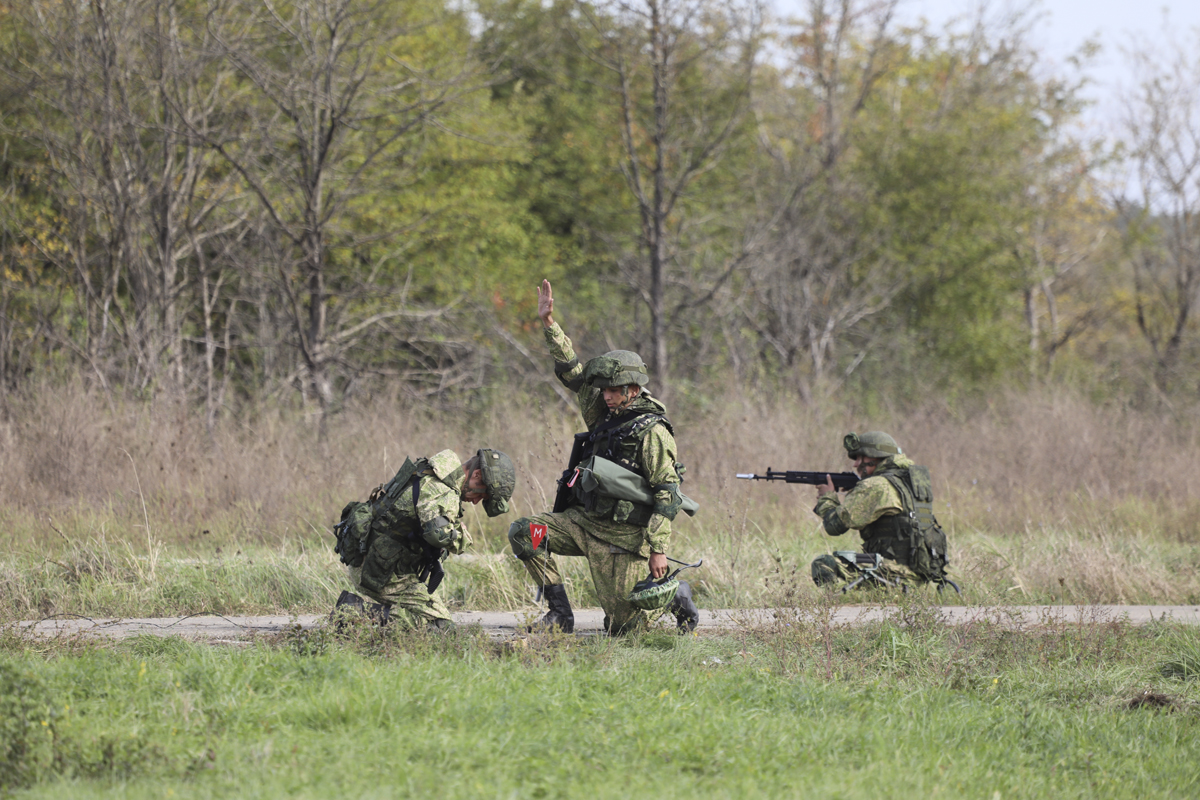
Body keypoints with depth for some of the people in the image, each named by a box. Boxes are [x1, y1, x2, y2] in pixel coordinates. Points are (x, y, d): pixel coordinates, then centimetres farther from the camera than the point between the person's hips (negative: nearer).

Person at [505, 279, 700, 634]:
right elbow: (572, 371, 11)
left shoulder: (652, 432, -15)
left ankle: (675, 595, 25)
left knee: (621, 625, -4)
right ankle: (560, 614, -3)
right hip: (583, 521, 7)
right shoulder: (604, 411, 7)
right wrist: (549, 323, 1)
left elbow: (668, 495, -17)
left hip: (621, 537, -7)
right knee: (523, 534, -8)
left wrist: (658, 549, -22)